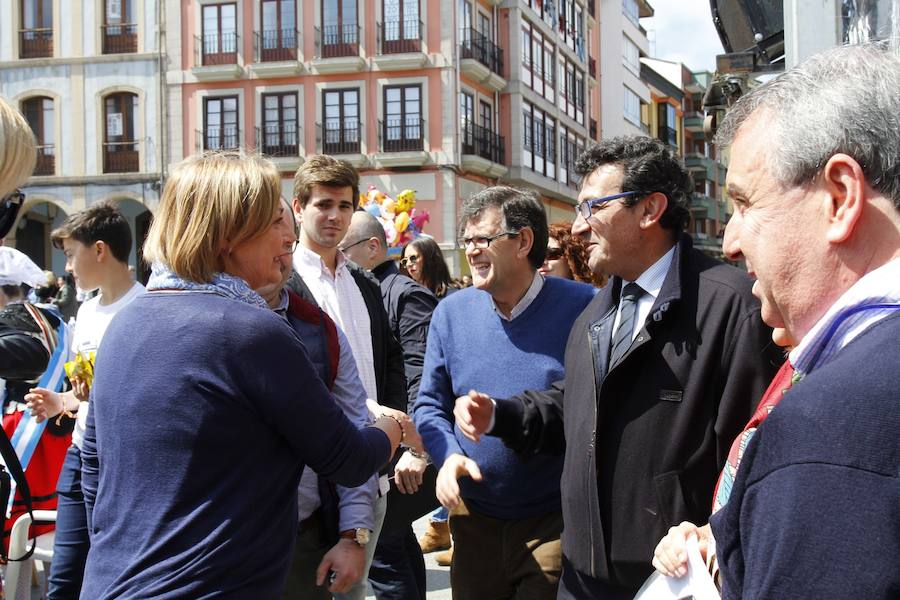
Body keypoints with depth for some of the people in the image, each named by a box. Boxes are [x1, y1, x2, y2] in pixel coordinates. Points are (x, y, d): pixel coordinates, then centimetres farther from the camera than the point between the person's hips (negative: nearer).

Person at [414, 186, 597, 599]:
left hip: (555, 523, -4)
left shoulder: (583, 307, -10)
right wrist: (448, 455, -12)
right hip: (474, 520, 4)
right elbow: (430, 404, 7)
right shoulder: (452, 312, 2)